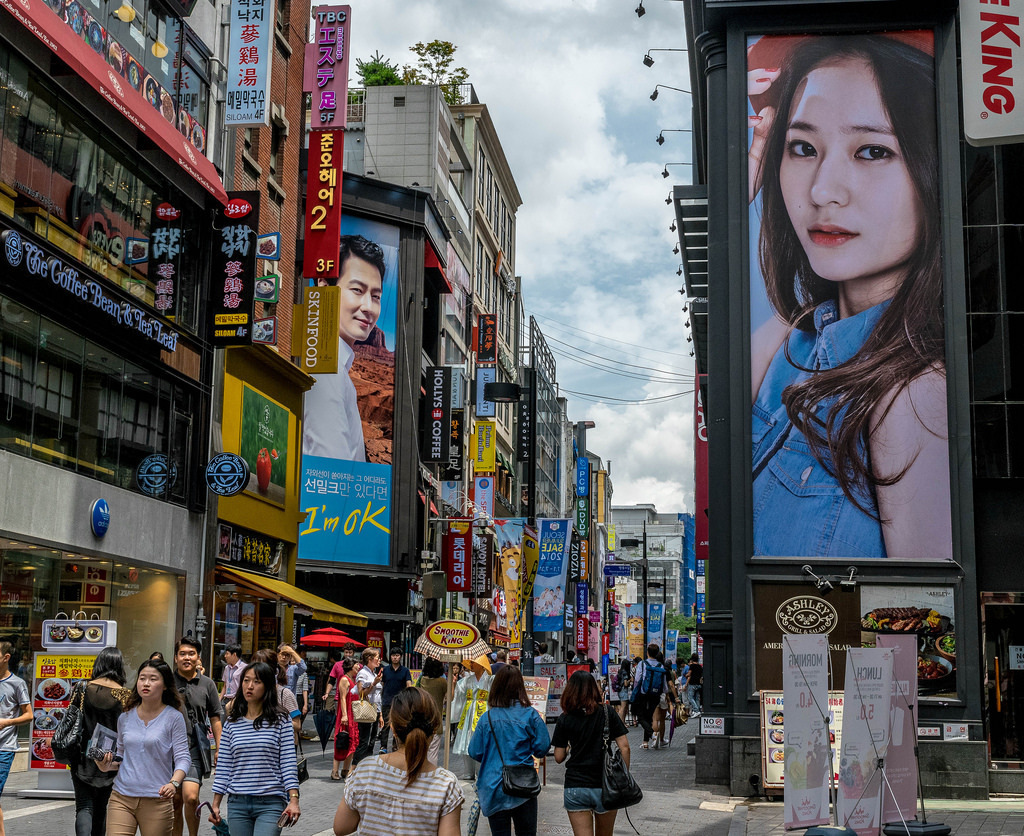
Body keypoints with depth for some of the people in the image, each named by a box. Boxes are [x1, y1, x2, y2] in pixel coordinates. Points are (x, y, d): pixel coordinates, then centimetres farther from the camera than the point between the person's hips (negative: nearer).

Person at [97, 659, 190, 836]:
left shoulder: (173, 717, -2)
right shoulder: (125, 717, 10)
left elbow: (182, 758, -6)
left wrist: (174, 783, -24)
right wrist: (108, 765, 1)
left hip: (157, 801, -3)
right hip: (121, 797, 3)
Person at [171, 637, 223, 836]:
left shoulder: (207, 684, 5)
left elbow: (215, 719, 10)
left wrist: (219, 749, 7)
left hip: (194, 748, -1)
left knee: (190, 797, -16)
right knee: (175, 800, 7)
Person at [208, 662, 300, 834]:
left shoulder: (280, 721, -1)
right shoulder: (231, 723, 8)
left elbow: (288, 763, -4)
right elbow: (223, 766, 10)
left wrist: (294, 800, -12)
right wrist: (215, 804, 8)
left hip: (270, 803, -3)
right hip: (237, 803, 3)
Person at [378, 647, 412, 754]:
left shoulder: (405, 671, 4)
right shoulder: (385, 670, 8)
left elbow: (409, 685, -4)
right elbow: (381, 686, 13)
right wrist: (380, 700, 8)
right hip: (387, 702, 0)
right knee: (385, 725, -6)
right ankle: (383, 747, -7)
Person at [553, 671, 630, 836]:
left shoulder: (564, 719, -1)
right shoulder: (607, 713, -1)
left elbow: (559, 758, 1)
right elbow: (624, 747, -4)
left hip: (575, 787, -1)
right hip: (605, 786, 1)